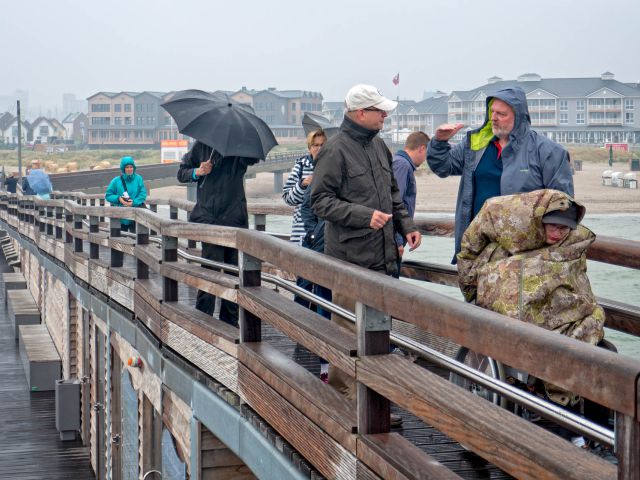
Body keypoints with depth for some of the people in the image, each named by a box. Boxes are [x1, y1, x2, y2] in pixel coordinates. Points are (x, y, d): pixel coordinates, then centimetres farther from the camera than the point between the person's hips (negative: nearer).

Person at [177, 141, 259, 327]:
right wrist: (197, 172, -5)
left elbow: (252, 158, -17)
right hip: (209, 218, -1)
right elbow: (181, 173, 15)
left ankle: (230, 321, 15)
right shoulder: (202, 146, 8)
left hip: (235, 219, 1)